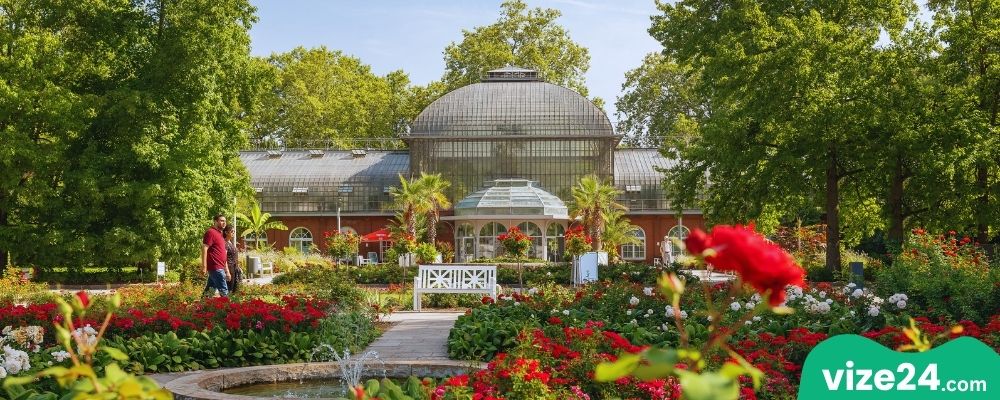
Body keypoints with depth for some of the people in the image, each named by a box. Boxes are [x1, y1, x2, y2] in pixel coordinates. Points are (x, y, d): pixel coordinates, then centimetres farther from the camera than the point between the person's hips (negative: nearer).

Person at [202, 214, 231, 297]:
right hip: (216, 268, -10)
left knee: (209, 291, 11)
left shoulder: (220, 234, 21)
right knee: (224, 292, -10)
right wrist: (204, 266, -23)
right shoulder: (211, 232, -8)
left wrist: (227, 270, 24)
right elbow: (204, 249, -16)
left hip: (219, 268, 10)